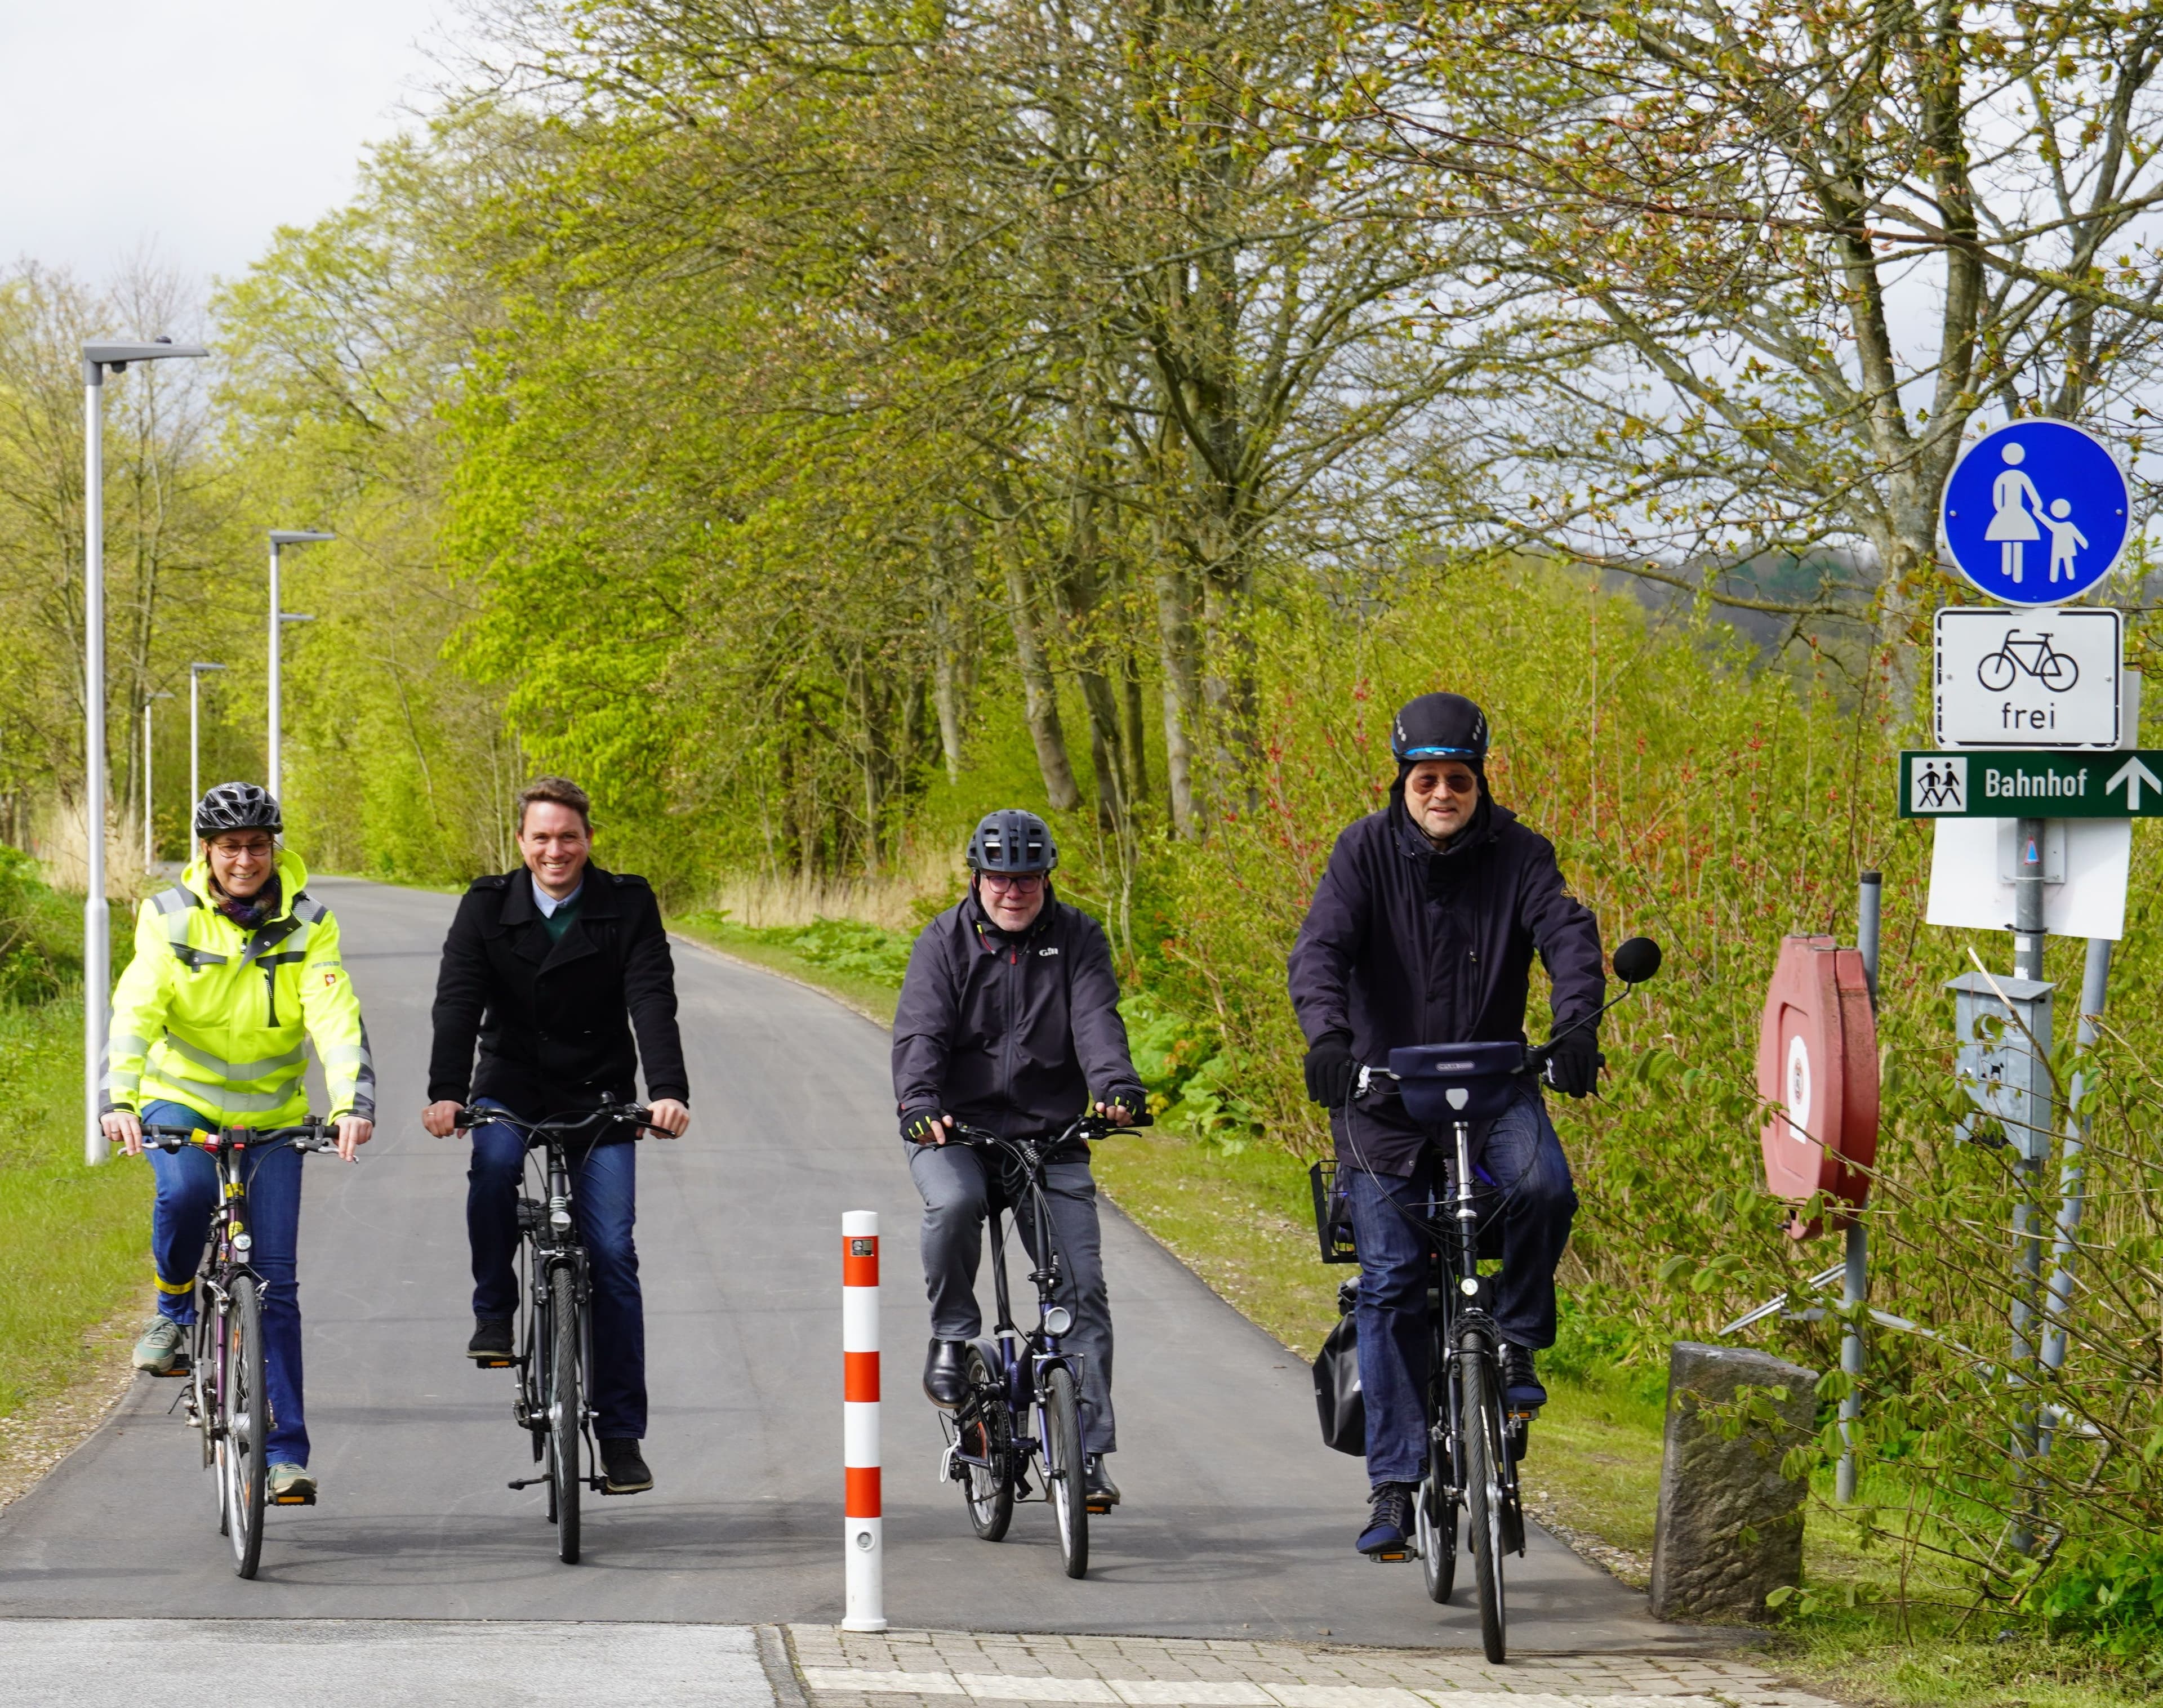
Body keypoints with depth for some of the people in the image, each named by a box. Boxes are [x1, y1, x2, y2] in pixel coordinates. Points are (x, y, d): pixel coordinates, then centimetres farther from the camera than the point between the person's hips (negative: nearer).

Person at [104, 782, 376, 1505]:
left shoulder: (307, 924, -7)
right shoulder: (169, 917, -8)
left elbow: (337, 1018, -19)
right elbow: (135, 1011, -18)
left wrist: (352, 1103, -37)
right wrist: (119, 1101, -35)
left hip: (272, 1111, 1)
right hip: (181, 1097, -1)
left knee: (275, 1278, -6)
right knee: (184, 1190, -34)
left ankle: (285, 1453, -1)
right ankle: (174, 1309, -4)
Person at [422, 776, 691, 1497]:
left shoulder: (628, 906, -5)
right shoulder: (488, 906, -4)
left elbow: (652, 1001, -15)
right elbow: (458, 1000, -14)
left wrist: (669, 1091, -31)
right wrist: (445, 1093, -29)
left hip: (598, 1094, 0)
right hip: (511, 1084, 0)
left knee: (612, 1254, -9)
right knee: (494, 1160, -34)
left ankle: (621, 1432, -3)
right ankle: (493, 1312, -12)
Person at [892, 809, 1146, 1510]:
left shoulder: (1077, 939, 2)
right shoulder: (945, 942, -1)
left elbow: (1096, 1021, -12)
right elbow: (921, 1032, -13)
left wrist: (1117, 1085, -33)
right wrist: (919, 1102, -33)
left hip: (1051, 1136, 1)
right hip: (955, 1132, -1)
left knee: (1082, 1287, -7)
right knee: (954, 1202, -35)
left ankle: (1088, 1453, -3)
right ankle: (953, 1334, -9)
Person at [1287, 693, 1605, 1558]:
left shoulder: (1516, 854, -4)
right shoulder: (1367, 852, -6)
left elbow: (1568, 934, -18)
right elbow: (1321, 947, -19)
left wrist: (1577, 1025, -37)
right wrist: (1327, 1035, -38)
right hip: (1383, 1090, 0)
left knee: (1543, 1186, -30)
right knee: (1391, 1285, -4)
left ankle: (1514, 1341, -4)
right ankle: (1394, 1481, 2)